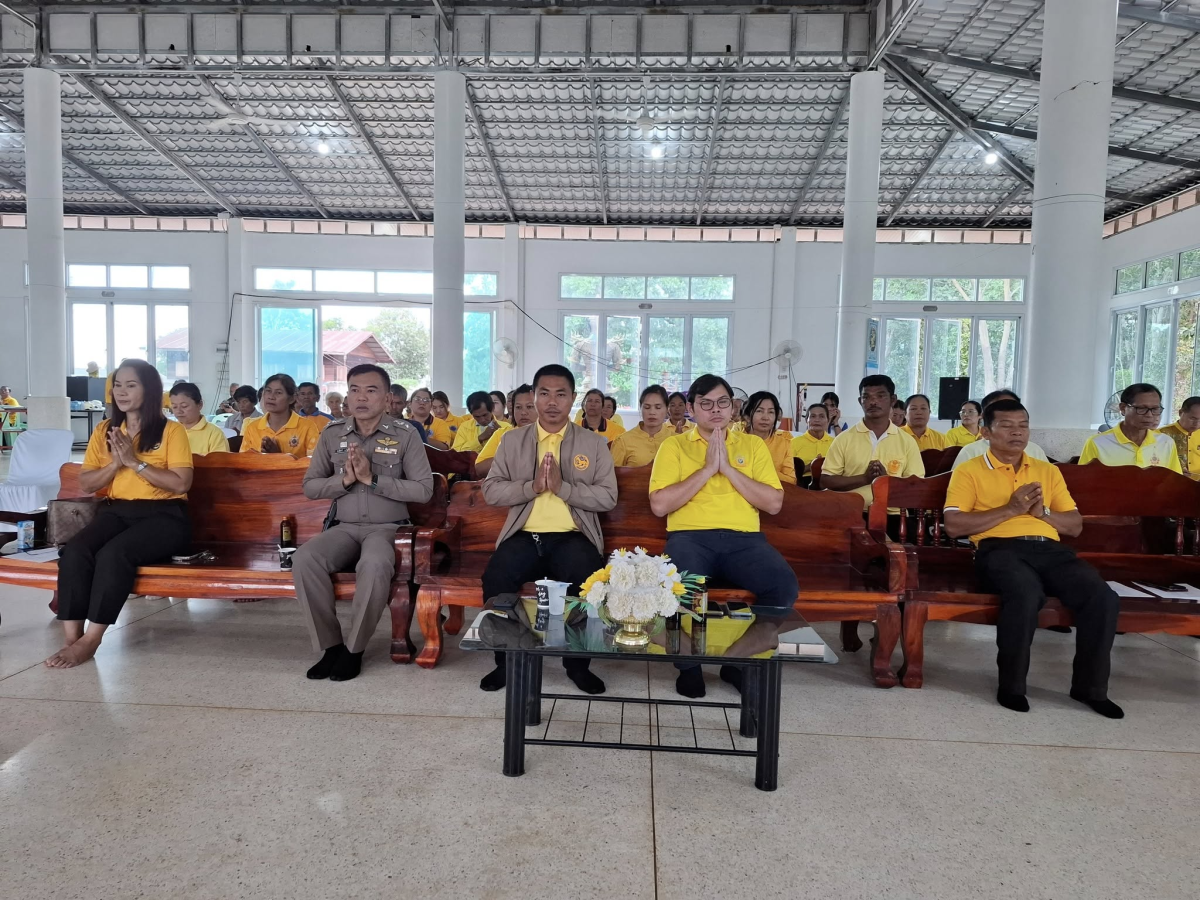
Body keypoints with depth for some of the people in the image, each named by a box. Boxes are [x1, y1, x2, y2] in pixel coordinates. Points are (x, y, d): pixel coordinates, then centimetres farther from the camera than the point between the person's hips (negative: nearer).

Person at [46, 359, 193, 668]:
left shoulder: (171, 430, 1)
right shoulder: (104, 430, 16)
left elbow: (181, 483, -9)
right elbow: (85, 484, 12)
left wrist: (135, 462, -13)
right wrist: (115, 463, -6)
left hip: (163, 516, -4)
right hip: (115, 511, 5)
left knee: (114, 553, -32)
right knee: (74, 550, -26)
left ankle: (89, 641, -21)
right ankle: (71, 638, -22)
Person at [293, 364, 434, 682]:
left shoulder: (405, 434, -1)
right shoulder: (331, 435, 9)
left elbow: (424, 490, -8)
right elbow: (309, 487, 8)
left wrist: (373, 479, -16)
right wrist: (345, 479, -11)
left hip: (387, 527, -3)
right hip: (343, 527, 3)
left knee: (374, 565, -36)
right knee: (304, 560, -27)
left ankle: (354, 648, -14)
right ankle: (330, 645, -11)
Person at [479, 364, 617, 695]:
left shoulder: (594, 443, 8)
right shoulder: (512, 440, 12)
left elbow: (608, 497, 0)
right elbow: (491, 491, 5)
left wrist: (562, 487, -14)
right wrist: (532, 486, -12)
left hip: (572, 537, -1)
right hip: (523, 535, 1)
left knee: (590, 580, -30)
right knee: (496, 578, -27)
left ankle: (578, 663, -5)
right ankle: (506, 659, -2)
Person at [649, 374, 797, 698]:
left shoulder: (753, 445, 16)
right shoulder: (674, 445, 10)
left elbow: (774, 504, 6)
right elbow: (659, 505, -3)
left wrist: (728, 468, -3)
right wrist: (707, 469, -6)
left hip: (744, 539, 3)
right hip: (690, 536, -2)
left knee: (785, 585, -26)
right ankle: (688, 664, -6)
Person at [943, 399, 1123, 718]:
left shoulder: (1048, 471, 25)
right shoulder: (969, 472, 9)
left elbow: (1075, 525, 21)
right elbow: (954, 525, -3)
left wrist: (1042, 511, 0)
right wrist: (1010, 509, -8)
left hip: (1050, 549, 5)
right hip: (1000, 549, -5)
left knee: (1104, 597, -22)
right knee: (1026, 594, -36)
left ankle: (1091, 686, -2)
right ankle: (1011, 685, -16)